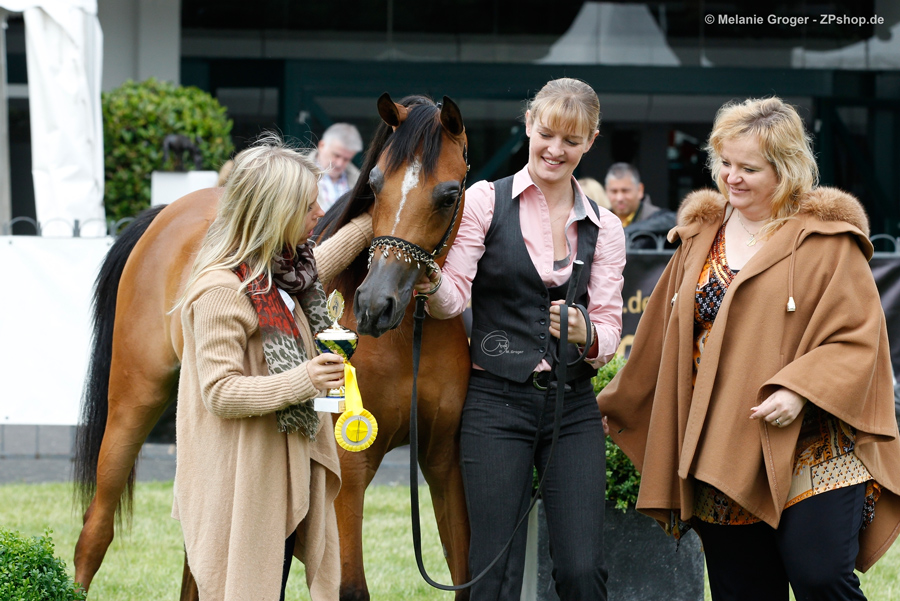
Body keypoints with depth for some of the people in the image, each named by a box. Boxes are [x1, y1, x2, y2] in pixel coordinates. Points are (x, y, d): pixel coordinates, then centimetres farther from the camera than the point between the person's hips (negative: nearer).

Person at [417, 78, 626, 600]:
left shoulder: (604, 229, 11)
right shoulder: (486, 201, 1)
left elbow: (610, 330, 4)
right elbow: (453, 301, -6)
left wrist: (586, 335, -19)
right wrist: (431, 282, -30)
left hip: (573, 406, 3)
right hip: (498, 403, -3)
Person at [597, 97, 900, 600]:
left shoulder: (827, 239, -1)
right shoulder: (700, 236, 17)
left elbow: (858, 336, -6)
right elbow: (663, 335, 26)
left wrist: (801, 389, -21)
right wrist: (616, 406, 31)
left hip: (811, 454, -5)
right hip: (719, 455, 5)